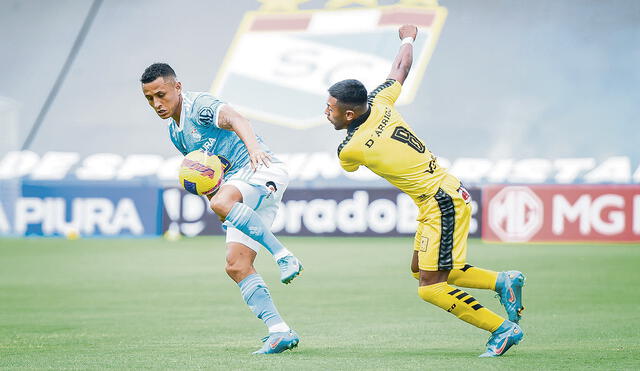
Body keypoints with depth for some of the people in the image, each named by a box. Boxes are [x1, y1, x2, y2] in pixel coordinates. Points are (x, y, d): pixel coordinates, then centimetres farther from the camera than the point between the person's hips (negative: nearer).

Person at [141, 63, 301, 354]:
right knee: (236, 265, -6)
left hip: (264, 171, -9)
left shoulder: (199, 106, -8)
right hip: (238, 187, 9)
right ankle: (279, 332, -8)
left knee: (221, 203, -39)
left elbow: (234, 119, -28)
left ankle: (284, 256, -33)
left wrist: (252, 144, -50)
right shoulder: (176, 133, 19)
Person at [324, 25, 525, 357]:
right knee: (420, 271, 18)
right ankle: (503, 281, 18)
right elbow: (402, 66, 16)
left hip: (443, 205, -9)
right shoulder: (379, 102, -2)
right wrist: (408, 38, 37)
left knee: (430, 288, -7)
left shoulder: (349, 151, -18)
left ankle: (503, 329, -2)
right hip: (445, 192, 9)